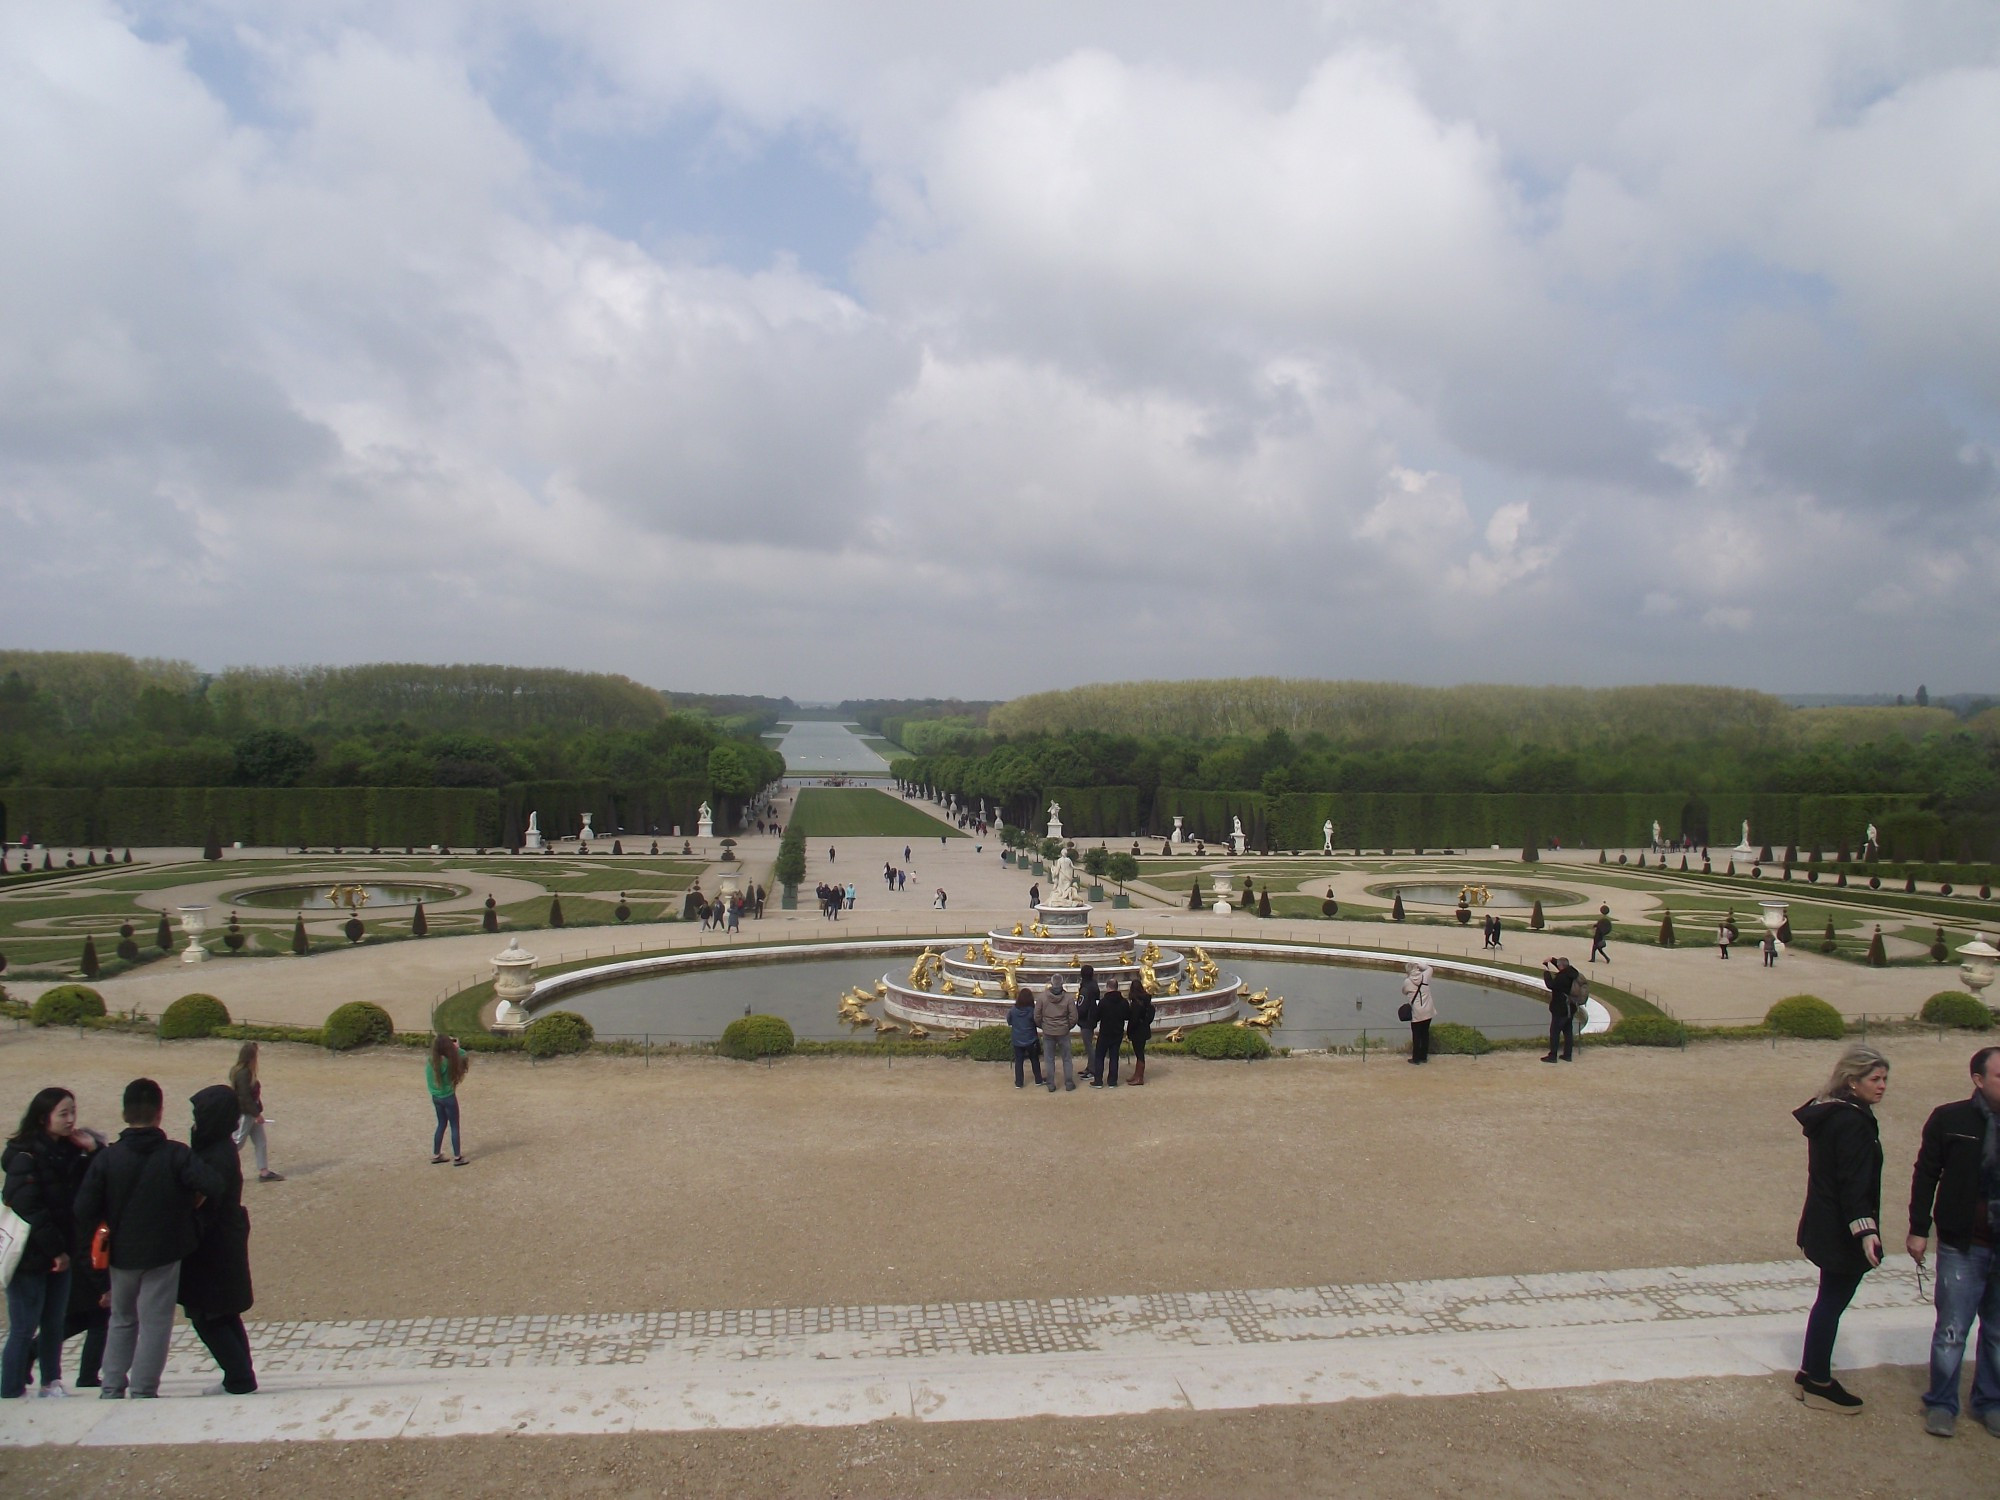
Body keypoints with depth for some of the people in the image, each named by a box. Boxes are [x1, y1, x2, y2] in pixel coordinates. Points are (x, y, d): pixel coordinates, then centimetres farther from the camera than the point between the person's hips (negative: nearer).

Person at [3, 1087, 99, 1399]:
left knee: (55, 1323, 12)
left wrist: (93, 1151, -4)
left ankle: (52, 1382, 22)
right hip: (30, 1256, -6)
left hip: (59, 1253, 6)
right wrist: (55, 1250, -17)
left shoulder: (70, 1152, 9)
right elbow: (29, 1209, -18)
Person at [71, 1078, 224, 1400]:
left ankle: (111, 1389, 22)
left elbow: (83, 1210, -9)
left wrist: (112, 1216, 10)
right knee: (154, 1323, 6)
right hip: (164, 1253, -3)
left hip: (121, 1253, 3)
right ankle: (143, 1391, 6)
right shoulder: (176, 1155, -13)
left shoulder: (106, 1158, -8)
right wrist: (189, 1200, -3)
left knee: (121, 1320, 20)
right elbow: (213, 1186, -23)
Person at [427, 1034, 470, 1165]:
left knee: (441, 1124, 21)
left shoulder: (431, 1061, -8)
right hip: (448, 1098, -6)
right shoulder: (447, 1062, -24)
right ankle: (457, 1157, 13)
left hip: (436, 1097, 6)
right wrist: (457, 1048, -3)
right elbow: (464, 1057, -15)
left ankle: (436, 1155, 28)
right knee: (455, 1127, 7)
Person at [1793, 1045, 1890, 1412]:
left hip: (1824, 1225, 10)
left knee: (1830, 1299, 19)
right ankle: (1819, 1384, 13)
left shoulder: (1828, 1113, 9)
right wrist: (1865, 1229, -32)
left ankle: (1810, 1373, 29)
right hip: (1842, 1231, -10)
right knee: (1833, 1302, 2)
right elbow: (1854, 1183, -27)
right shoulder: (1853, 1122, -21)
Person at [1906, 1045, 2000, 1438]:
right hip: (1963, 1246, -3)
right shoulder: (1950, 1120, -7)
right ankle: (1941, 1405, 16)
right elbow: (1926, 1175, -1)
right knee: (1951, 1330, 2)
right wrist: (1918, 1229, -3)